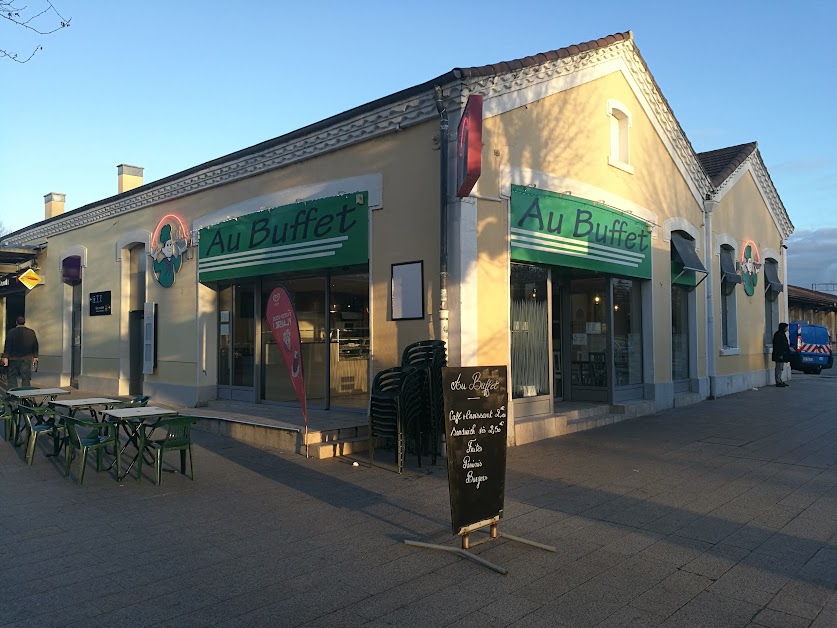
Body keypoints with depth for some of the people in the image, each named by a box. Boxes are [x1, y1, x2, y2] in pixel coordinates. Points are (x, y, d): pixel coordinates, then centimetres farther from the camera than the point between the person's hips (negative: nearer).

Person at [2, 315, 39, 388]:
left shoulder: (11, 332, -6)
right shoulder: (31, 332, 3)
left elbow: (7, 346, -8)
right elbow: (35, 346, 10)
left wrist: (5, 357, -6)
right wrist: (35, 356, 18)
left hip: (13, 359, -2)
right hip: (27, 359, 2)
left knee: (12, 377, 5)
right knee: (26, 378, 4)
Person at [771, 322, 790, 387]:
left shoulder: (782, 334, 16)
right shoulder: (778, 334, -16)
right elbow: (777, 345, -21)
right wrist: (780, 354, -24)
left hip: (783, 354, 11)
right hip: (779, 354, -11)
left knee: (781, 368, 13)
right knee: (779, 367, -7)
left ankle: (780, 381, 19)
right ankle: (778, 382, -4)